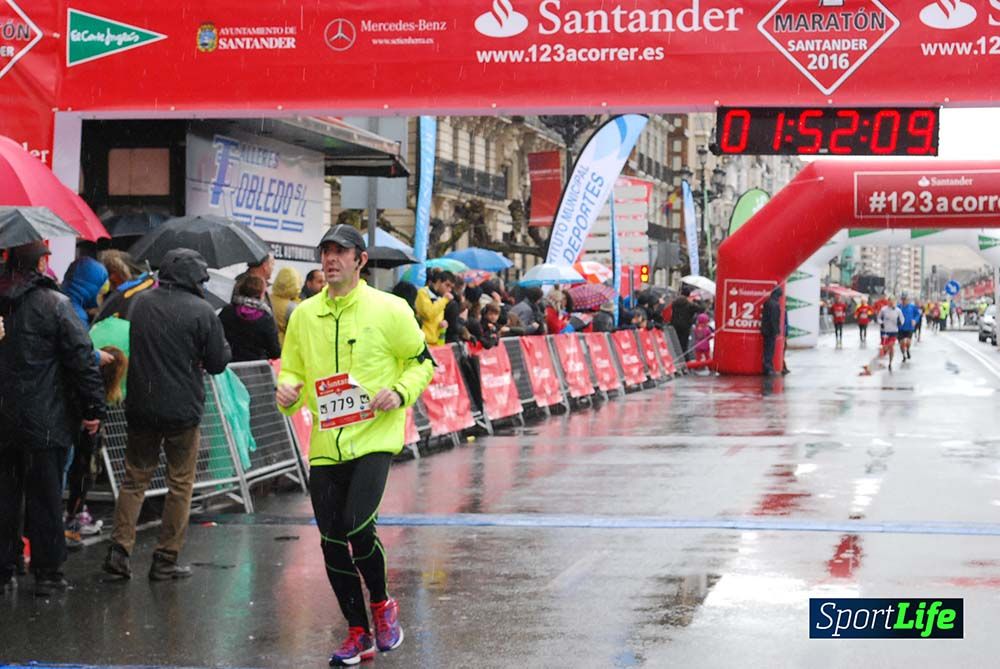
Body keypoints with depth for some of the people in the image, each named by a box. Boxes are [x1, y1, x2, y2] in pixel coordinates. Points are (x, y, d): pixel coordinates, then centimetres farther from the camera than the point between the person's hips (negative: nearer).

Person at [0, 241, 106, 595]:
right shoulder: (54, 304, -9)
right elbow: (82, 359, -11)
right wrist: (94, 408, -5)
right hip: (44, 420, -4)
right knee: (44, 497, 2)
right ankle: (47, 572, 6)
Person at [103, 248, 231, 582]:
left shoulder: (141, 302, 4)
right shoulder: (201, 311, -12)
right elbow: (218, 363, -6)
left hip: (141, 407, 4)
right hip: (183, 410, -4)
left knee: (135, 478, 15)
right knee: (180, 485, 8)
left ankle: (120, 547, 4)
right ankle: (166, 559, 9)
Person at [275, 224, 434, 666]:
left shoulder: (389, 310, -2)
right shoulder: (304, 315, 9)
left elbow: (422, 361, 5)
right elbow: (293, 368, 18)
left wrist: (400, 393, -12)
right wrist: (287, 389, -4)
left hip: (374, 437, -4)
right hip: (325, 444, 5)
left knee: (356, 526, -19)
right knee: (332, 542, 4)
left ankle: (382, 605, 10)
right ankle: (358, 634, 21)